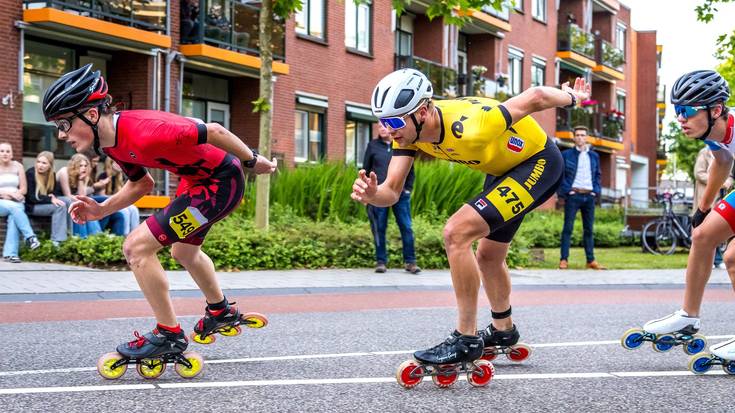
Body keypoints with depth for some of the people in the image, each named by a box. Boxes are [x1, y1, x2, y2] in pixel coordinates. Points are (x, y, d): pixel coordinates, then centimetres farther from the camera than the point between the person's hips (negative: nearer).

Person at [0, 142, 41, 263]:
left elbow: (23, 189, 6)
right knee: (14, 207, -35)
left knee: (13, 217, -33)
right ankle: (30, 237, -37)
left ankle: (10, 253, -41)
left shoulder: (18, 166, 9)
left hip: (16, 202, 1)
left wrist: (11, 195, -11)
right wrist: (10, 193, -17)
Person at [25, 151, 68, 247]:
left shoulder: (52, 175, 3)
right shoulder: (30, 173, -18)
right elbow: (31, 197, -21)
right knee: (59, 206, -28)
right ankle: (56, 241, -33)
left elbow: (56, 191, 11)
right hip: (31, 206, -7)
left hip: (45, 203, 7)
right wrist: (50, 199, -30)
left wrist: (52, 196, -14)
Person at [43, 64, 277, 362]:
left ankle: (169, 334, 0)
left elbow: (214, 132, -25)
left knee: (136, 247, -14)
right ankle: (221, 312, 56)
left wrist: (253, 161, -11)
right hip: (197, 179, 10)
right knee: (183, 252, 31)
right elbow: (141, 184, 11)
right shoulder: (112, 142, -4)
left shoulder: (143, 134, -33)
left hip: (221, 182, -10)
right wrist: (101, 210, -3)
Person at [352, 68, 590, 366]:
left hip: (538, 163, -9)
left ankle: (466, 340, -14)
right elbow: (392, 191, -16)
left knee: (456, 233, -23)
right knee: (488, 258, 22)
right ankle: (503, 330, 49)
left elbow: (536, 97, -29)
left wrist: (573, 98, -10)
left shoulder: (469, 127, -39)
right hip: (504, 168, 9)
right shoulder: (408, 129, -16)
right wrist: (371, 194, -40)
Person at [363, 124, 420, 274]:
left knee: (406, 228, -2)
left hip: (400, 194, 0)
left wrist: (408, 189, 5)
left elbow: (410, 170, 13)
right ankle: (380, 261, 11)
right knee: (379, 229, 2)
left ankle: (410, 261, 4)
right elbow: (365, 169, 9)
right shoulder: (373, 146, 7)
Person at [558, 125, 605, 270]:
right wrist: (565, 190, -10)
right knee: (568, 228, -5)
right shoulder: (566, 154, 3)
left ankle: (591, 260, 11)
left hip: (589, 196, 4)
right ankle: (564, 259, -4)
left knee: (588, 229, 7)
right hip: (573, 195, -4)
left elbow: (598, 175, 19)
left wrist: (596, 190, 5)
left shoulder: (594, 156, 14)